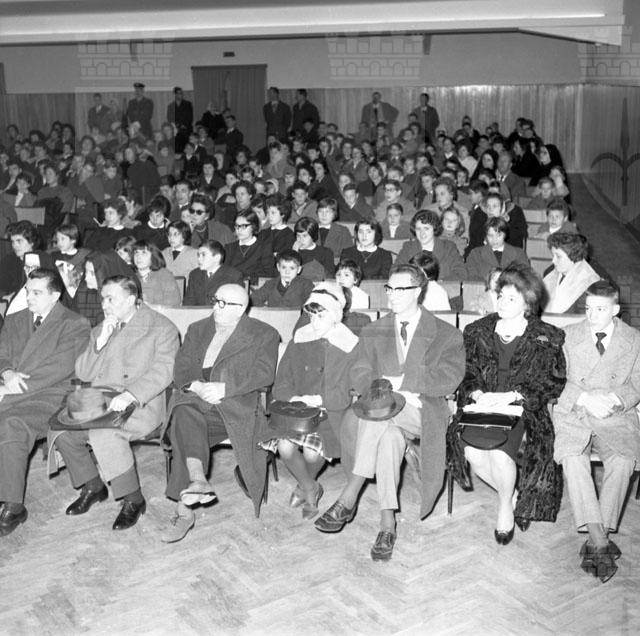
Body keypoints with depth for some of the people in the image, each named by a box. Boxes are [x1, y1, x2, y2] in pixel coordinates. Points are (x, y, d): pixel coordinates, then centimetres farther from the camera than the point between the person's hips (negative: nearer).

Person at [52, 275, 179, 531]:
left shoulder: (162, 328, -1)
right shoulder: (100, 329, 19)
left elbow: (162, 372, -13)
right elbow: (83, 374, 11)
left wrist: (130, 395, -28)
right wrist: (101, 341, -4)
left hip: (141, 404, -7)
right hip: (97, 402, 7)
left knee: (104, 432, -33)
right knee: (60, 428, -16)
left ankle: (133, 499, -15)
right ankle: (92, 487, 7)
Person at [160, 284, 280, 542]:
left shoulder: (264, 334, 10)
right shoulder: (197, 330, 24)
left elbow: (265, 374, -5)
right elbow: (181, 368, 13)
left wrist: (224, 388, -17)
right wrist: (194, 385, -11)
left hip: (236, 407, -4)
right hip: (195, 398, 4)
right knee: (184, 412, -33)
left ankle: (184, 509, -35)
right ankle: (197, 480, -50)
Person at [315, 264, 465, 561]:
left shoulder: (446, 335, 8)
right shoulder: (373, 332, 18)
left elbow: (448, 380, -7)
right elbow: (360, 376, 4)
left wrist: (399, 382, -14)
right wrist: (392, 392, -17)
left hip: (422, 412, -3)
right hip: (382, 412, 3)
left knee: (382, 414, -35)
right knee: (390, 435, -35)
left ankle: (350, 496, -29)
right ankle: (387, 522, -29)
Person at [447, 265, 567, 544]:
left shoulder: (546, 338, 4)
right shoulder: (478, 331, 12)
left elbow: (552, 383, -3)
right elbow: (464, 373, 9)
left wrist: (511, 396, -15)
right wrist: (478, 394, -13)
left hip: (523, 410, -3)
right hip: (483, 407, 3)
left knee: (499, 450, -30)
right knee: (469, 449, -25)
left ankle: (506, 505, 0)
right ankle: (515, 495, 1)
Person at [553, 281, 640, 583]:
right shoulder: (569, 335, 9)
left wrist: (615, 398, -15)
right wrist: (585, 398, -15)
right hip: (573, 414, 0)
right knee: (572, 457, -30)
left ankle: (596, 541, -22)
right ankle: (600, 541, -29)